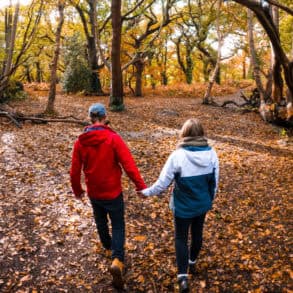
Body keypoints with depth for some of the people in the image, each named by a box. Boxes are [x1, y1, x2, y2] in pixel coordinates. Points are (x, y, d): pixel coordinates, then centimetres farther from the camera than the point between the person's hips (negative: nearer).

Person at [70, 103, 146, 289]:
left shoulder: (80, 141, -6)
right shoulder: (114, 138, -19)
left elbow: (75, 170, 0)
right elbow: (129, 164, -22)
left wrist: (77, 190, 15)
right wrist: (141, 186, -13)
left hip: (93, 193, 4)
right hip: (113, 192, -4)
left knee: (100, 221, 27)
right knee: (118, 225, 9)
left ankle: (108, 245, 51)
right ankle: (117, 260, -9)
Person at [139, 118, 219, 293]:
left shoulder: (178, 156, -24)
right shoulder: (211, 153, -11)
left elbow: (163, 182, -17)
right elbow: (214, 182, 0)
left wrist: (147, 192, 1)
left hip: (183, 206, -4)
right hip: (203, 204, 4)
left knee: (181, 238, 13)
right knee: (197, 233, 24)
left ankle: (183, 277, 8)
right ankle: (192, 263, 46)